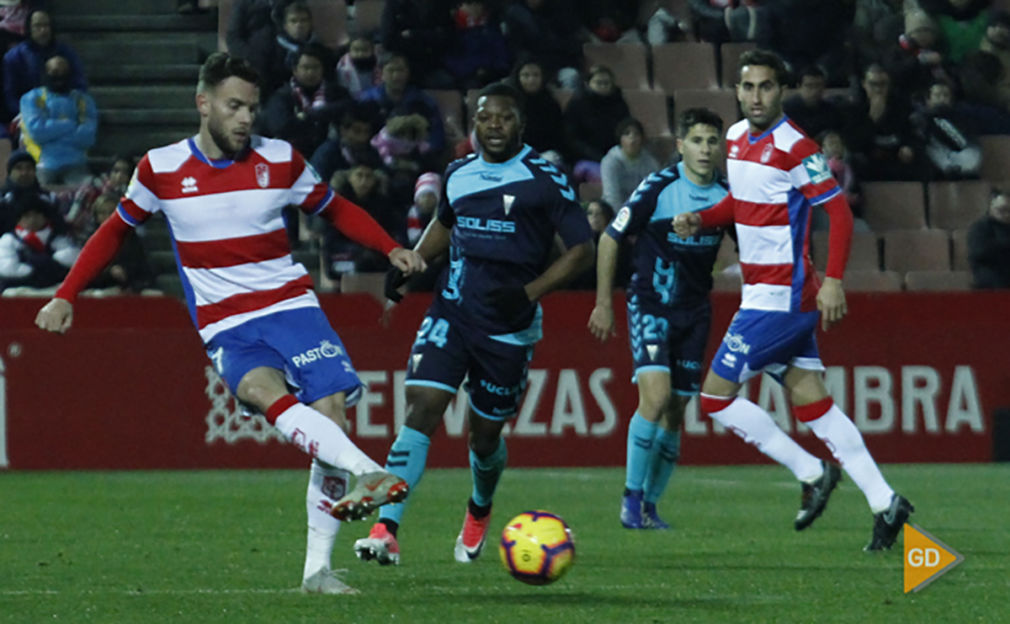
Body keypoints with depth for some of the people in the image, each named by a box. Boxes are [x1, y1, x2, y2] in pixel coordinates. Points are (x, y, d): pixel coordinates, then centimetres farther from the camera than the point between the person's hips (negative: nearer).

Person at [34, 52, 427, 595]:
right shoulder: (161, 168, 2)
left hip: (291, 306, 2)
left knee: (331, 409, -15)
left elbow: (335, 209, 17)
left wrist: (391, 249, 2)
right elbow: (116, 230, 16)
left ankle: (317, 569, -9)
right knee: (267, 392, -33)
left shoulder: (280, 161, 3)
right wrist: (66, 296, 10)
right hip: (226, 327, -2)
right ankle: (365, 472, -53)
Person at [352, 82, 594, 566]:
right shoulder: (458, 175, 8)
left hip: (509, 326, -3)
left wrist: (530, 293, -19)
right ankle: (386, 530, -25)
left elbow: (582, 250, -7)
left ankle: (480, 510, 43)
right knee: (422, 406, -17)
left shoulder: (544, 180, -7)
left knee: (484, 435, 8)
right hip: (452, 312, 3)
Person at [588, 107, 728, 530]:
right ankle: (631, 497, -9)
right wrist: (603, 303, -5)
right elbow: (611, 239, -5)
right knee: (656, 395, -20)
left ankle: (649, 506, 16)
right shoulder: (658, 188, -13)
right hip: (650, 303, -5)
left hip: (694, 311, 5)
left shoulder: (725, 194, 0)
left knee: (675, 412, 5)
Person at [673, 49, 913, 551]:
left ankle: (811, 473, 2)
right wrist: (700, 218, 6)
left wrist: (832, 280, -25)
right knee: (810, 401, 7)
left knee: (716, 395, -6)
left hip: (780, 297, -9)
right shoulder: (736, 137, 10)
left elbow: (839, 211, -17)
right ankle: (884, 503, 6)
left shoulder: (794, 147, -16)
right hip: (765, 294, 9)